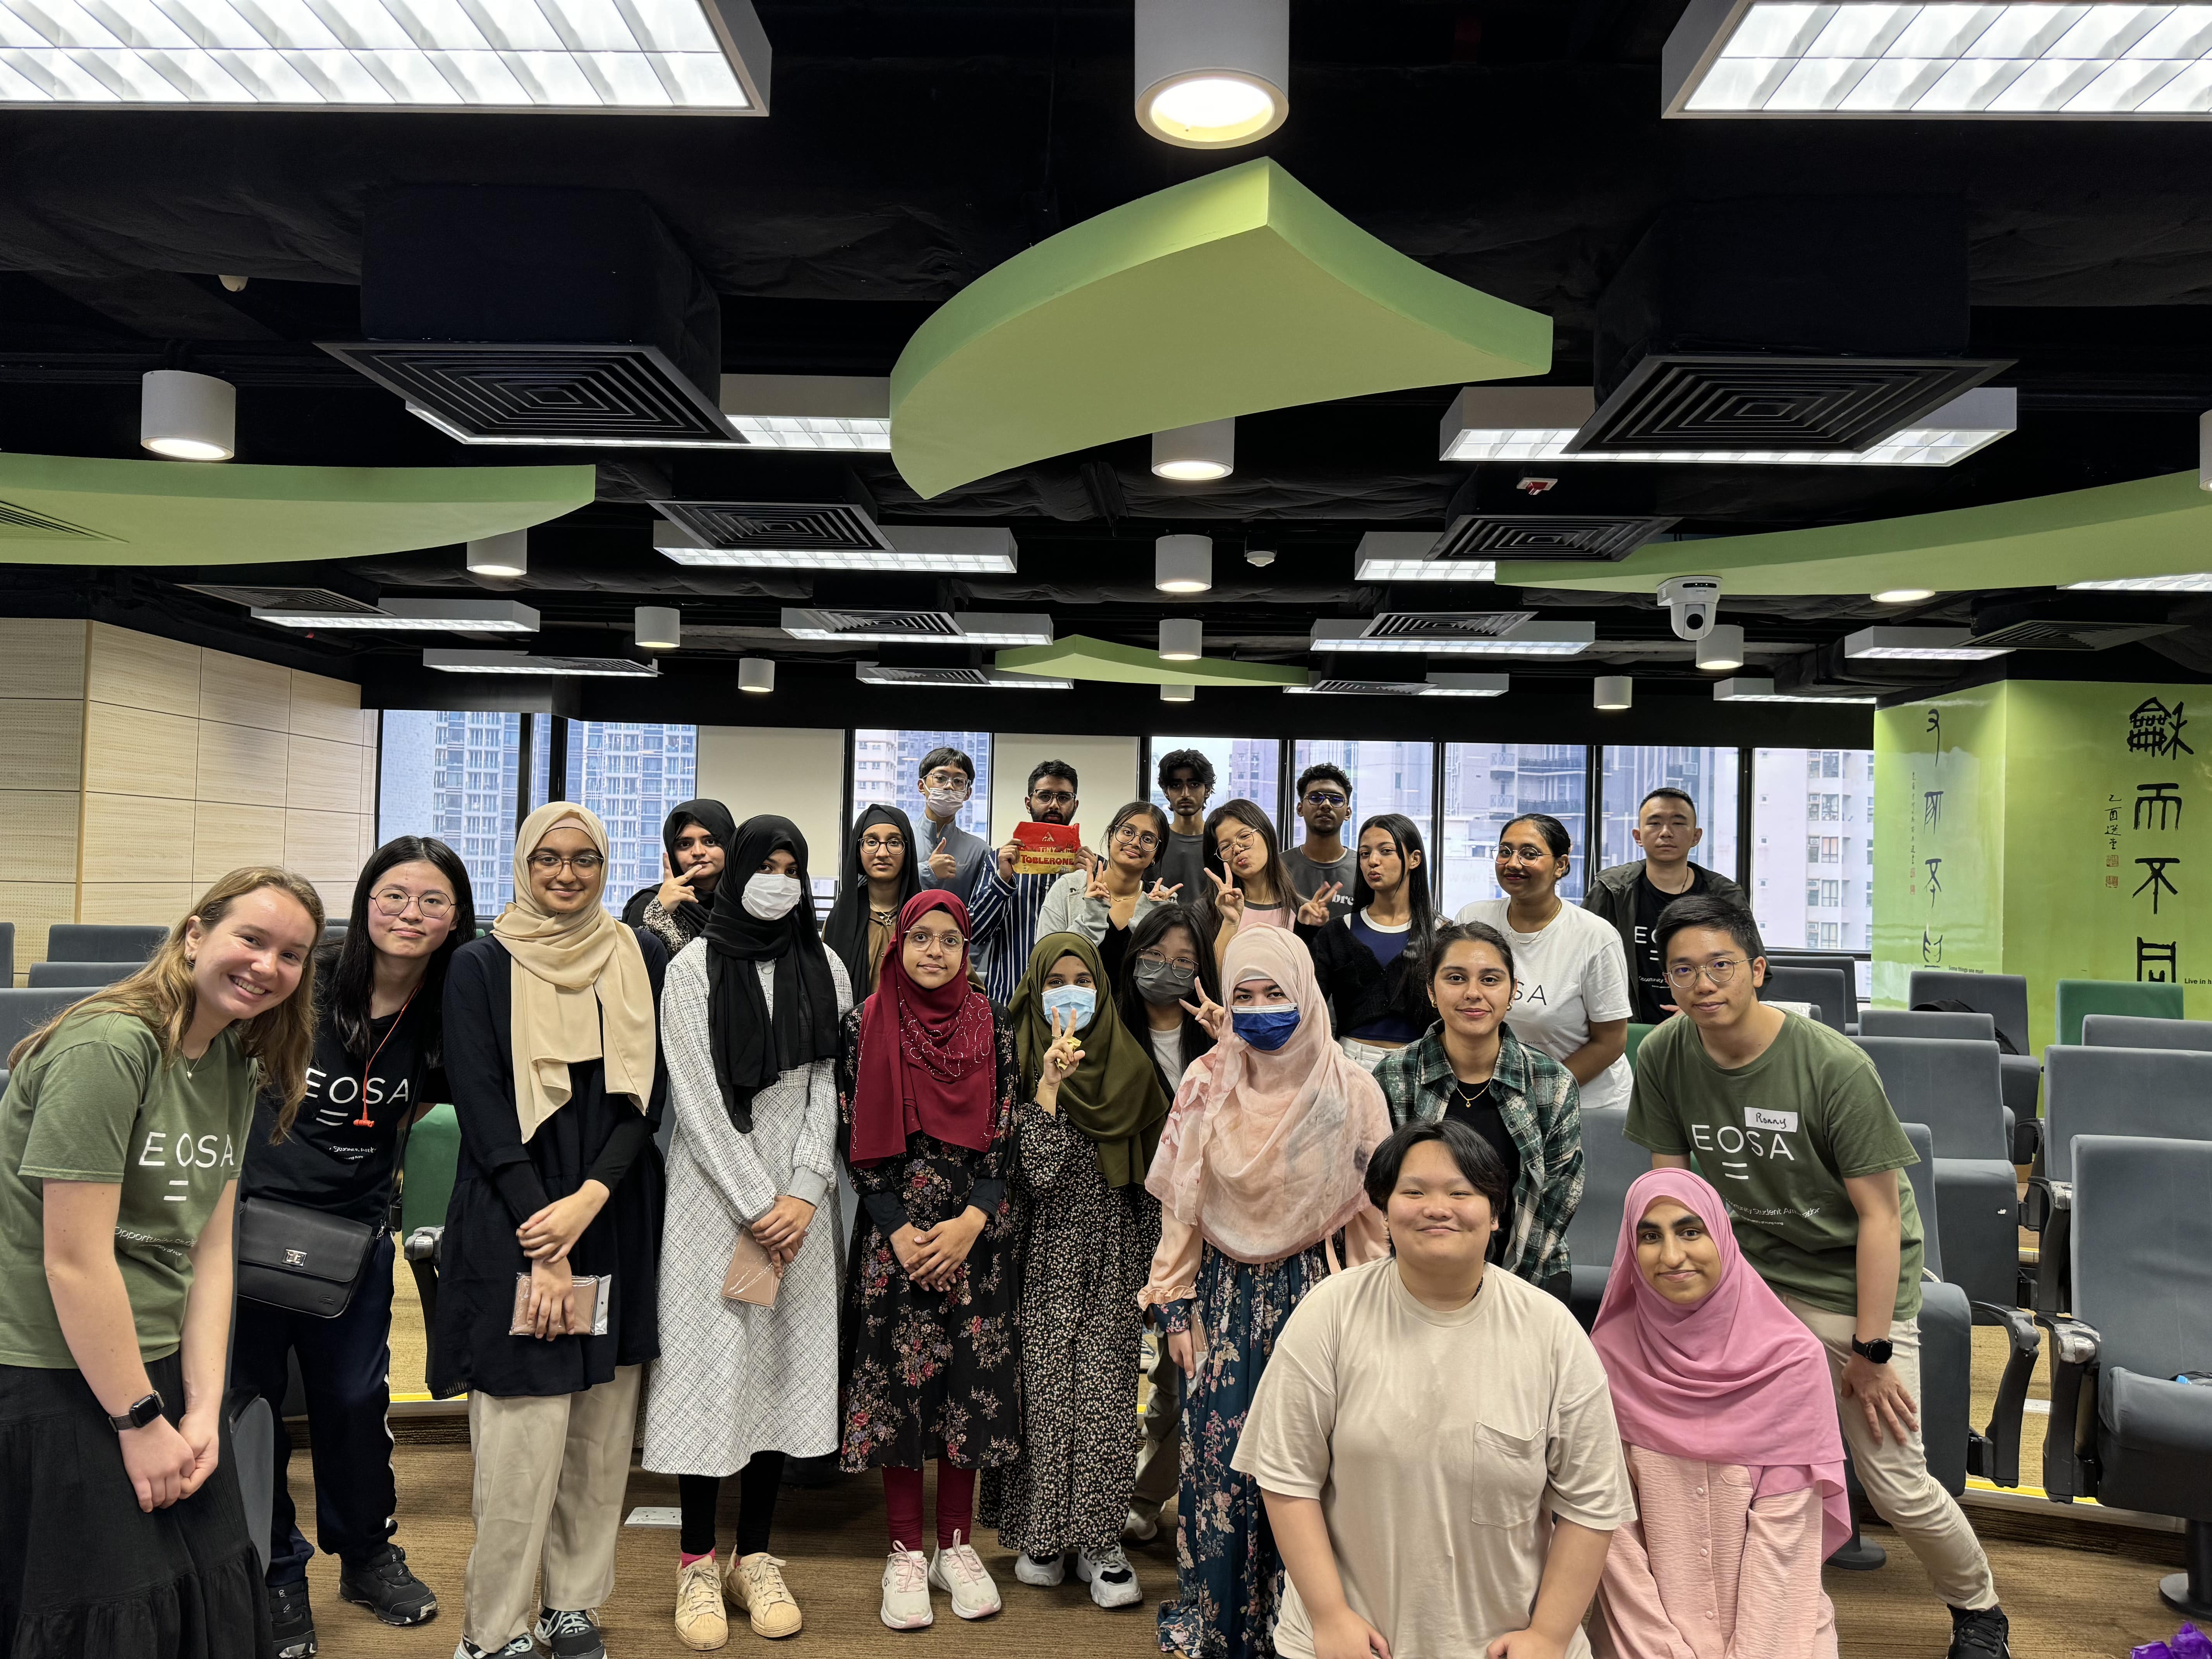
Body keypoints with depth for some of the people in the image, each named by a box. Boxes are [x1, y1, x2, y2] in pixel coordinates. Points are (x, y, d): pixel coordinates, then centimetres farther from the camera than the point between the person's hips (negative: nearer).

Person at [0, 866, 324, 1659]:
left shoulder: (237, 1068, 6)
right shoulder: (107, 1047, -19)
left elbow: (210, 1249, 4)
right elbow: (74, 1261, -20)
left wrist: (203, 1410, -3)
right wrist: (140, 1421, -14)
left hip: (160, 1363, 7)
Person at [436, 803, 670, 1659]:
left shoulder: (643, 957, 6)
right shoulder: (480, 966, -1)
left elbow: (650, 1090, 2)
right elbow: (484, 1112, -6)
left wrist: (589, 1198, -12)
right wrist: (546, 1252, -12)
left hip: (618, 1222, 3)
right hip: (513, 1222, -3)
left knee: (602, 1428, 8)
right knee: (522, 1435, -4)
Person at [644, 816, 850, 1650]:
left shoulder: (826, 970, 7)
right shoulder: (695, 968, -2)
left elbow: (828, 1085, 3)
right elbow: (698, 1098, -7)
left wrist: (804, 1193, -8)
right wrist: (756, 1203, -11)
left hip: (797, 1197, 3)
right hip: (715, 1194, -3)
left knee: (785, 1361, 5)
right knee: (711, 1362, 0)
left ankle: (754, 1556, 19)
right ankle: (697, 1562, 14)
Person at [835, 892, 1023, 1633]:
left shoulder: (991, 1026, 2)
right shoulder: (867, 1024, 0)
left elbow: (1005, 1135, 1)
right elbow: (856, 1137, -1)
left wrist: (970, 1224, -10)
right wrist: (899, 1229, -9)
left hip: (977, 1230, 1)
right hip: (893, 1232, -1)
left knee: (971, 1379, 5)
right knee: (898, 1380, 3)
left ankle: (956, 1544, 21)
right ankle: (906, 1552, 17)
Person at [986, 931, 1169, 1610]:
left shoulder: (1129, 1063, 3)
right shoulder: (1022, 1065, -4)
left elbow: (1150, 1175, 8)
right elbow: (1035, 1172, -16)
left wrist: (1152, 1265, 8)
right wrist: (1050, 1082, -23)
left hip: (1112, 1253, 2)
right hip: (1046, 1253, -1)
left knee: (1105, 1388, 0)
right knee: (1045, 1384, 1)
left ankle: (1099, 1538, 11)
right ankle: (1042, 1531, 17)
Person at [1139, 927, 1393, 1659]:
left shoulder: (1351, 1092, -5)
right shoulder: (1206, 1086, -2)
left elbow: (1372, 1214, 0)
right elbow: (1181, 1206, 2)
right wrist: (1176, 1307, 2)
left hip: (1313, 1295, -1)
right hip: (1225, 1296, 1)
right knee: (1218, 1459, 2)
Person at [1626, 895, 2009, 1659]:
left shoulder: (1836, 1067, -23)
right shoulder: (1664, 1056, -10)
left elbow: (1879, 1214, -16)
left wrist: (1870, 1350, -15)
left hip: (1854, 1279, -3)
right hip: (1749, 1271, 3)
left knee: (1895, 1486, 0)